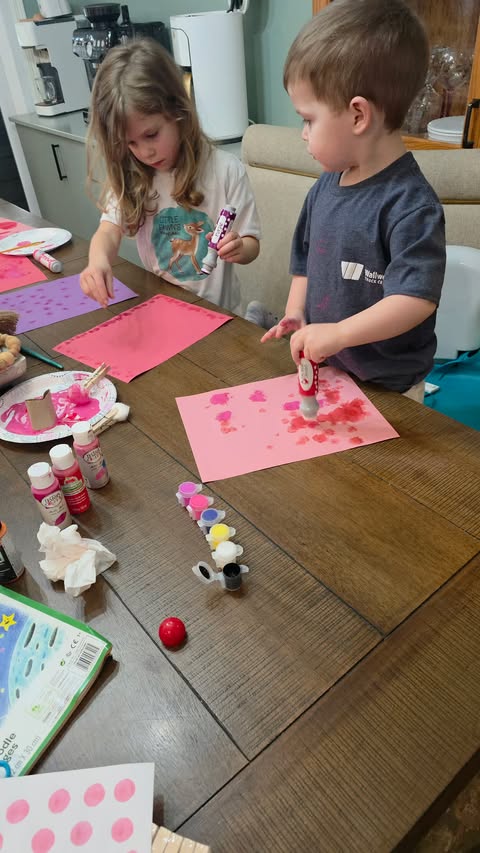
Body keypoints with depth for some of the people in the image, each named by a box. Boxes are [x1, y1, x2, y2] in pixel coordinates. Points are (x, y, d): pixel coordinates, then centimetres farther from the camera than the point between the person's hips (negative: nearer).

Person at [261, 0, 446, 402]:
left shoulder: (410, 204, -22)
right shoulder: (326, 184, 2)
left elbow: (417, 299, -28)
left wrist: (338, 333, -34)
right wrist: (296, 315, 0)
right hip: (322, 368, 7)